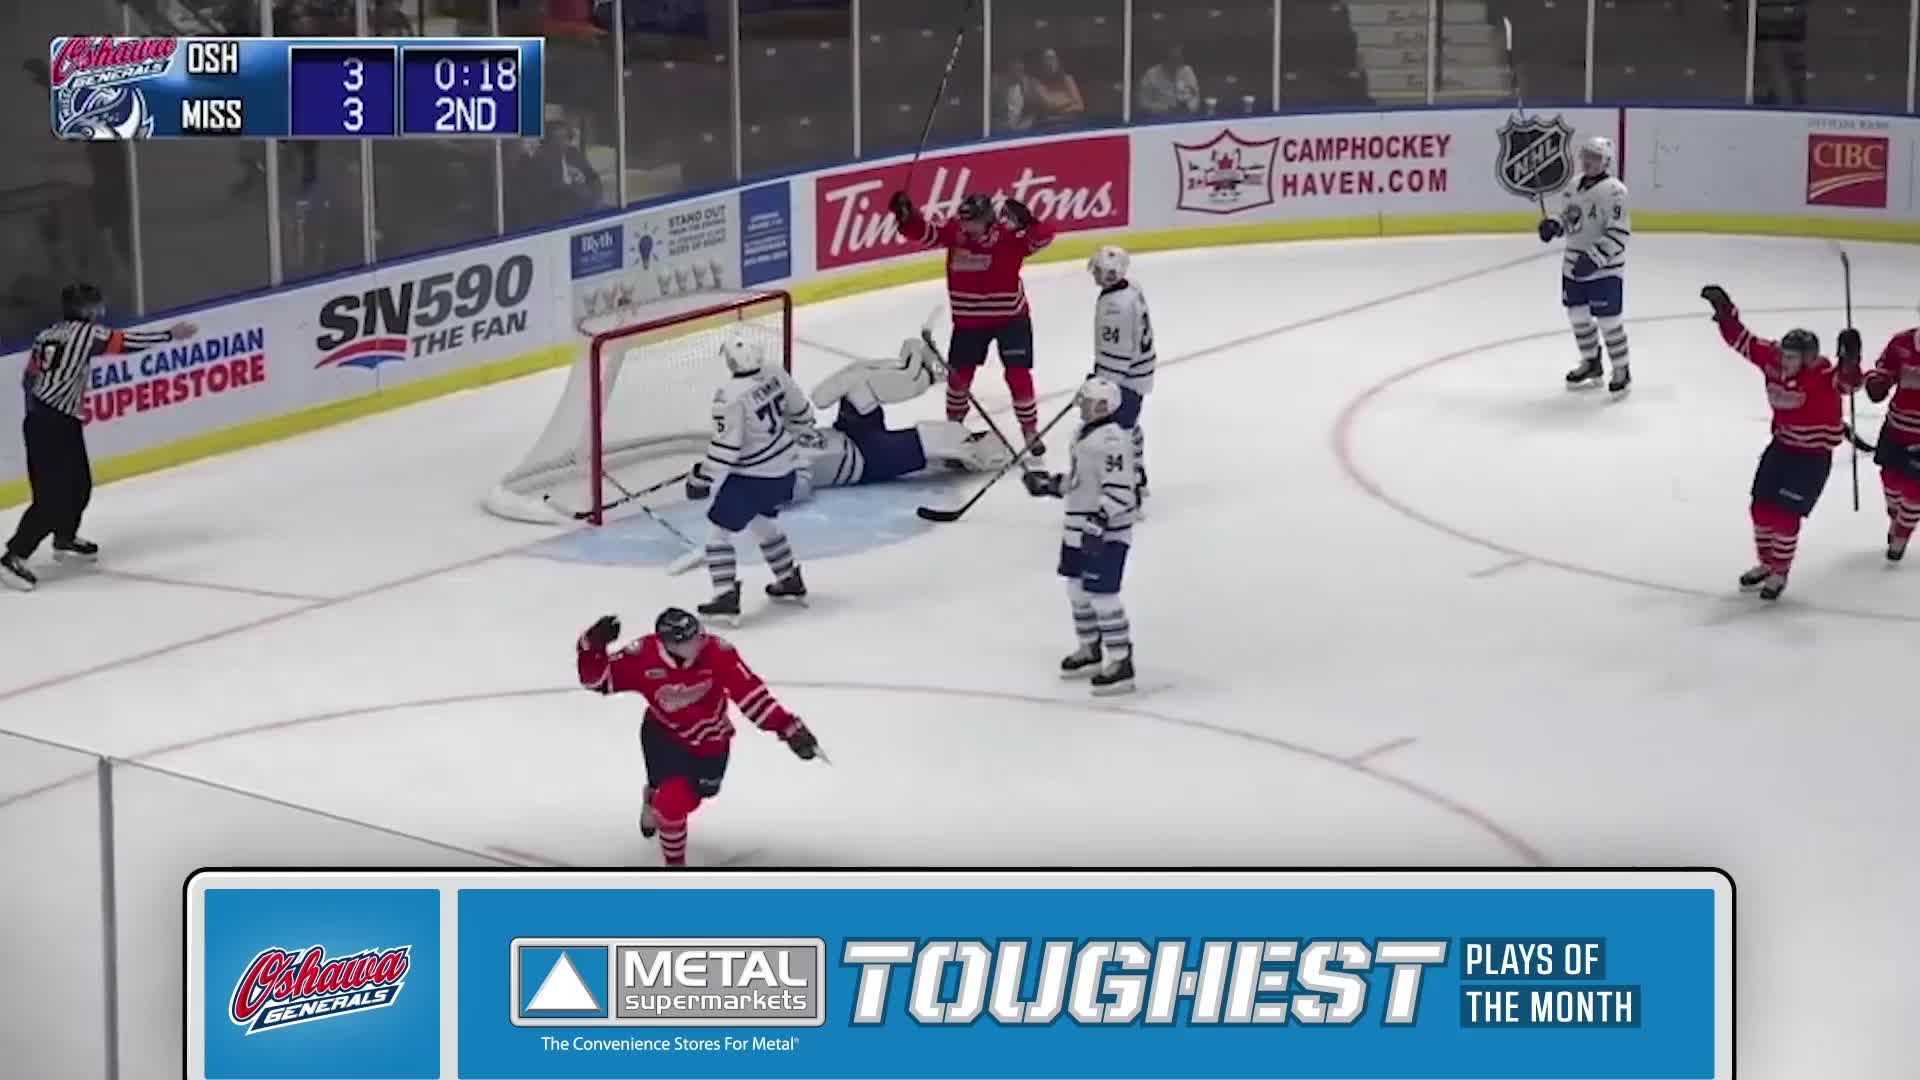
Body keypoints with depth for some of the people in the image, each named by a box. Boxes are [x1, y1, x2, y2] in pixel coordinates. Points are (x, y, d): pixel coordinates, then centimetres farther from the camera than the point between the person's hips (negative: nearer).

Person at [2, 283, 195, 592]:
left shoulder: (47, 335, 12)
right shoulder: (86, 332, -11)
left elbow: (31, 376, 17)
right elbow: (127, 342, -11)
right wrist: (170, 334, -3)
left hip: (40, 419, 9)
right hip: (55, 426, -9)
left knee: (79, 485, 22)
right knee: (53, 496, -10)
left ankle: (65, 539, 40)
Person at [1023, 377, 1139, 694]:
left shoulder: (1112, 441, -22)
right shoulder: (1086, 433, 11)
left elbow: (1118, 490, -27)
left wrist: (1100, 521, -33)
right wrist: (1050, 484, 18)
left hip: (1106, 533, -11)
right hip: (1080, 529, 11)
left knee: (1102, 595, -11)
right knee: (1077, 588, 19)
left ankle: (1121, 663, -4)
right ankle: (1090, 650, 35)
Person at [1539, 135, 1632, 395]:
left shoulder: (1613, 191, -19)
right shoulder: (1576, 185, 8)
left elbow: (1619, 233, -22)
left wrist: (1595, 257, -27)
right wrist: (1554, 225, 0)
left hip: (1604, 270, -8)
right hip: (1574, 266, 8)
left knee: (1608, 321, -3)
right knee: (1578, 315, 16)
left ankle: (1621, 371, 12)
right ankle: (1591, 363, 35)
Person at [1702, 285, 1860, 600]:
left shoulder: (1823, 376, -26)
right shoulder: (1773, 359, -9)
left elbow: (1848, 381, -45)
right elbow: (1741, 340, 0)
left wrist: (1850, 358, -65)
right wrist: (1724, 309, -9)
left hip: (1812, 456, -7)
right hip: (1781, 446, 7)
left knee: (1785, 515, -6)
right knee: (1761, 507, 11)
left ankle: (1780, 573, 14)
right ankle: (1766, 563, 33)